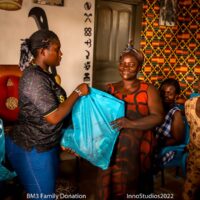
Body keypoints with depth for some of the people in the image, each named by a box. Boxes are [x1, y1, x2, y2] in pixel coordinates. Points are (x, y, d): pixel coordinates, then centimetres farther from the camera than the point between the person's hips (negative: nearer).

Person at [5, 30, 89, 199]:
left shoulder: (42, 74, 7)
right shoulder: (33, 78, -25)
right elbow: (54, 117, -27)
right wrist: (78, 92, -19)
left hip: (45, 145, 9)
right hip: (32, 150, -9)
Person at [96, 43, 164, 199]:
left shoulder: (148, 90, -3)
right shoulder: (111, 89, 7)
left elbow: (158, 117, -11)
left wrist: (131, 123, -23)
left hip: (136, 148, -2)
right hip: (112, 147, 3)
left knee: (131, 186, 8)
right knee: (111, 184, 11)